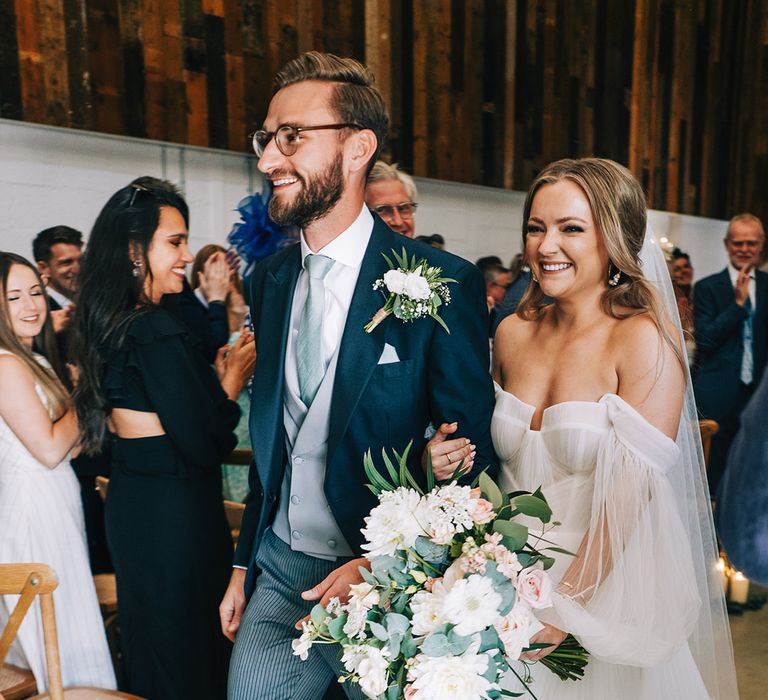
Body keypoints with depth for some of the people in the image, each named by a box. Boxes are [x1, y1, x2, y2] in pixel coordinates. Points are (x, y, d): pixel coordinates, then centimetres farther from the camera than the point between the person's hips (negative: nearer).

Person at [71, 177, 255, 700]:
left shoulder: (108, 322, 6)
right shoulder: (158, 330, -22)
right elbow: (204, 444, -22)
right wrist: (234, 379, -7)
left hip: (129, 501, 9)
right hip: (175, 511, -9)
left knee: (149, 637, 23)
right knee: (190, 646, 8)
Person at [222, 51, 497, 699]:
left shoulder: (444, 283, -16)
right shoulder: (270, 279, 2)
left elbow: (470, 452, -12)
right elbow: (271, 438, 10)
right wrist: (244, 563, 13)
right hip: (278, 572, 5)